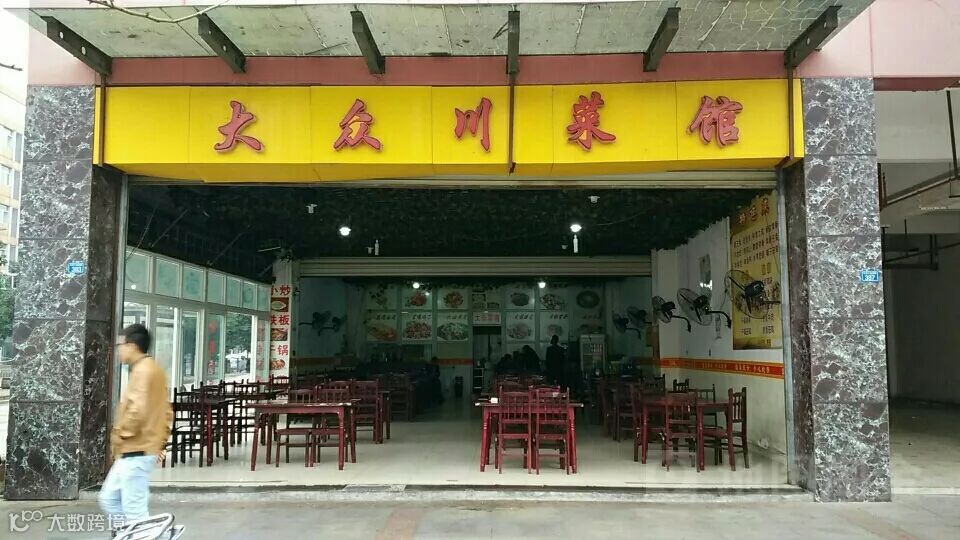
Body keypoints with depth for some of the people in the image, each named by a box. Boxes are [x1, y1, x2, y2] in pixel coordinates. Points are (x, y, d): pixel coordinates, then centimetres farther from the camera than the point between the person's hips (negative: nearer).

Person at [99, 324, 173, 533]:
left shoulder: (142, 370, -15)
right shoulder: (152, 370, 16)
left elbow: (138, 410, -27)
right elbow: (167, 412, 19)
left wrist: (120, 434, -13)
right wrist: (160, 442, 19)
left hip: (135, 452, -10)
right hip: (133, 452, 10)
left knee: (134, 511, -5)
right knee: (109, 499, 17)